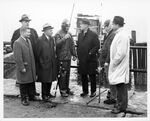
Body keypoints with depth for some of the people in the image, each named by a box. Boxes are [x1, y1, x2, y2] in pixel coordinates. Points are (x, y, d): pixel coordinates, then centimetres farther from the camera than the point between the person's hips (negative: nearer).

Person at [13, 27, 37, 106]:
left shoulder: (28, 41, 10)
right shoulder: (17, 43, -16)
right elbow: (18, 57, -19)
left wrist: (33, 65, 14)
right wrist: (22, 68, -19)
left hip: (31, 67, 8)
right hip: (24, 67, -8)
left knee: (31, 82, 16)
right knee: (23, 84, 5)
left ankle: (31, 96, 30)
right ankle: (24, 99, 17)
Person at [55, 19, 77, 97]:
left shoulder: (69, 34, 16)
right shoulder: (58, 34, -6)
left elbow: (72, 45, 20)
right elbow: (57, 44, -20)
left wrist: (74, 55, 15)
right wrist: (64, 38, -30)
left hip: (68, 57, 7)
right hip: (61, 58, -7)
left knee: (67, 74, 13)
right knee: (62, 74, -4)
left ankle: (67, 89, 24)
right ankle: (62, 91, 5)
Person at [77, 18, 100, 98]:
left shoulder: (93, 35, -6)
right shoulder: (80, 34, 12)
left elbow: (97, 46, -10)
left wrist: (90, 53, -15)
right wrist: (78, 55, 7)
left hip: (91, 60, -5)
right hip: (82, 60, 5)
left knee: (92, 76, 5)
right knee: (83, 76, 11)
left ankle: (93, 91, 17)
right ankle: (85, 91, 23)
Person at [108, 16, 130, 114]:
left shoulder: (122, 35, -18)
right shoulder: (119, 34, 13)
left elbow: (121, 52, -23)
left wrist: (114, 62, -15)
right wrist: (113, 62, 14)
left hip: (120, 65, -10)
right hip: (118, 65, 10)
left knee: (121, 86, -2)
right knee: (121, 87, 15)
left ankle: (121, 107, 6)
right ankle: (121, 104, 25)